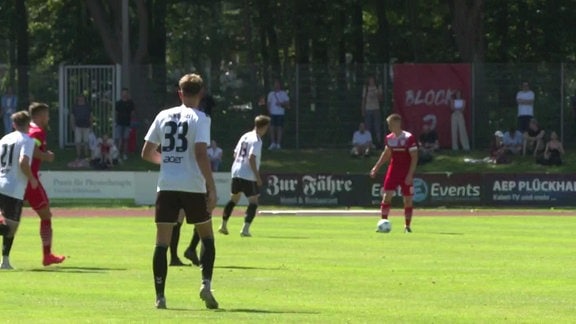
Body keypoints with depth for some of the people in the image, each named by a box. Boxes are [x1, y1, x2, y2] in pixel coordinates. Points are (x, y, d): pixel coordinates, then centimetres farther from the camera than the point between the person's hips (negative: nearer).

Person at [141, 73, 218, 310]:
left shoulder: (163, 116, 9)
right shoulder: (200, 119, -3)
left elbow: (147, 153, 12)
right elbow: (201, 154, -15)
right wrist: (212, 188, -12)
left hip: (167, 186, 3)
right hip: (193, 186, -3)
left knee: (162, 241, 4)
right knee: (207, 237, 14)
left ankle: (160, 296, -2)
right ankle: (206, 284, -4)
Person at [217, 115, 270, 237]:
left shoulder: (245, 136, 13)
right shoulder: (256, 140, -12)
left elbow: (235, 153, 17)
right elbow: (251, 158, -20)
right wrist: (257, 176, -17)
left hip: (236, 172, 8)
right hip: (248, 175, -8)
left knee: (234, 199, 21)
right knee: (253, 202, -3)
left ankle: (223, 226, 26)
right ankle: (245, 229, -13)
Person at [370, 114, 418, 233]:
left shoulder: (409, 138, -12)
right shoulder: (389, 138, 4)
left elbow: (414, 157, -12)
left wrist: (410, 175, -18)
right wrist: (377, 167, 15)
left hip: (406, 173, -4)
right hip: (393, 171, 4)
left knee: (408, 199, 1)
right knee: (386, 196, -6)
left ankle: (407, 226, 11)